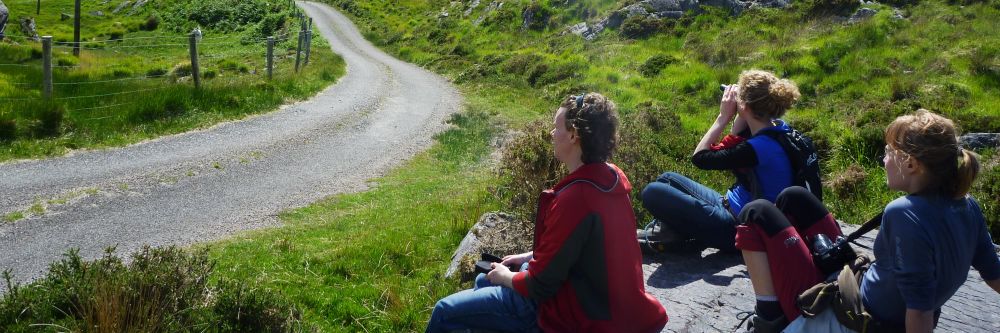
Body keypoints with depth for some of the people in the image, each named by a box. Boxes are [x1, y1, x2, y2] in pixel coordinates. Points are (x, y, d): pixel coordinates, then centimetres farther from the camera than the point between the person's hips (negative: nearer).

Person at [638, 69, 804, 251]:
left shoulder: (761, 147, -27)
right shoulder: (775, 128, -2)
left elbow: (699, 157, -17)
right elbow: (729, 148, 11)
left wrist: (723, 117, -11)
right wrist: (740, 117, -2)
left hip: (739, 229, -10)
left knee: (652, 192, -16)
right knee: (667, 180, 17)